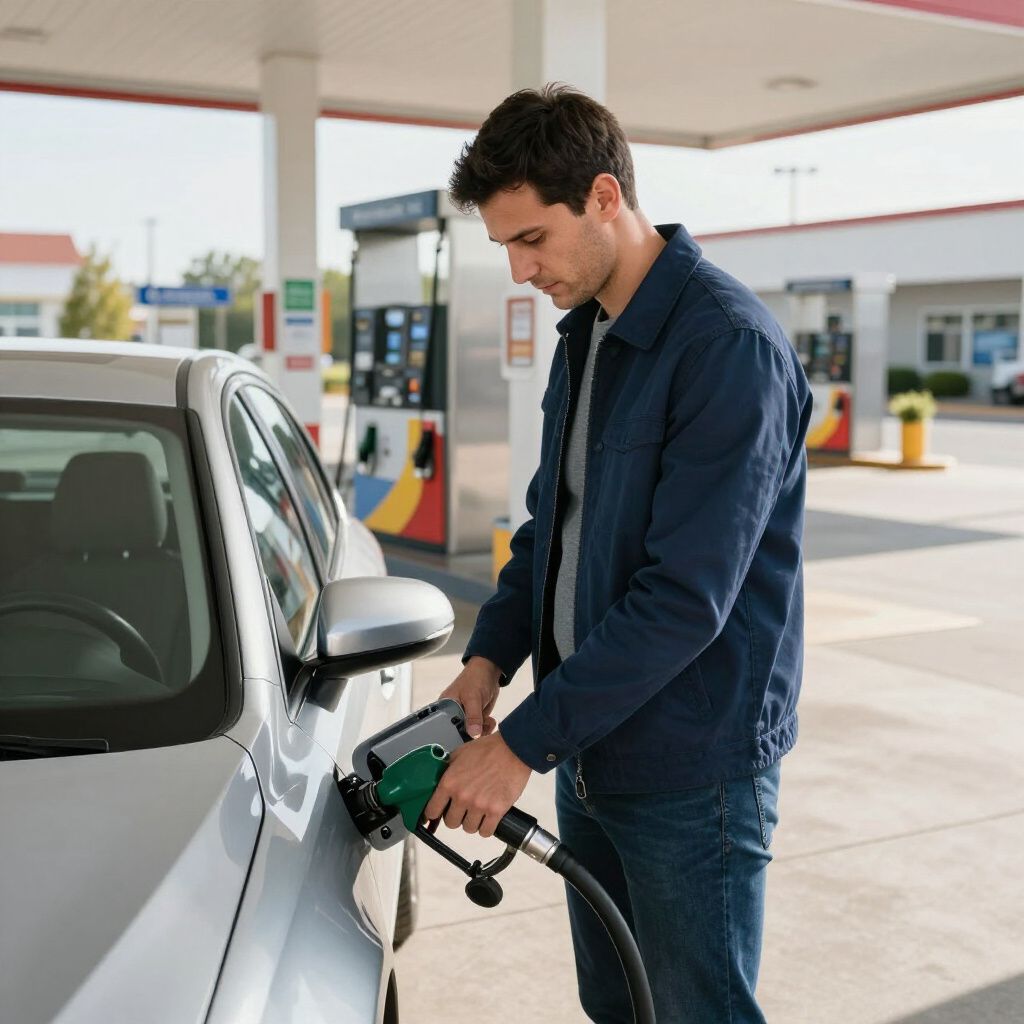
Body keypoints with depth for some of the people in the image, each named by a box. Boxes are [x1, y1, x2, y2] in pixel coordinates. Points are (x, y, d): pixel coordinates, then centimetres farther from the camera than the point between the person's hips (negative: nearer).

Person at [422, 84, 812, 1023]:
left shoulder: (730, 345, -21)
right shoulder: (583, 333, 8)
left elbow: (685, 596, -25)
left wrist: (524, 742, -21)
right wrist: (491, 654, 1)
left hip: (691, 769, -8)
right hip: (589, 750, 8)